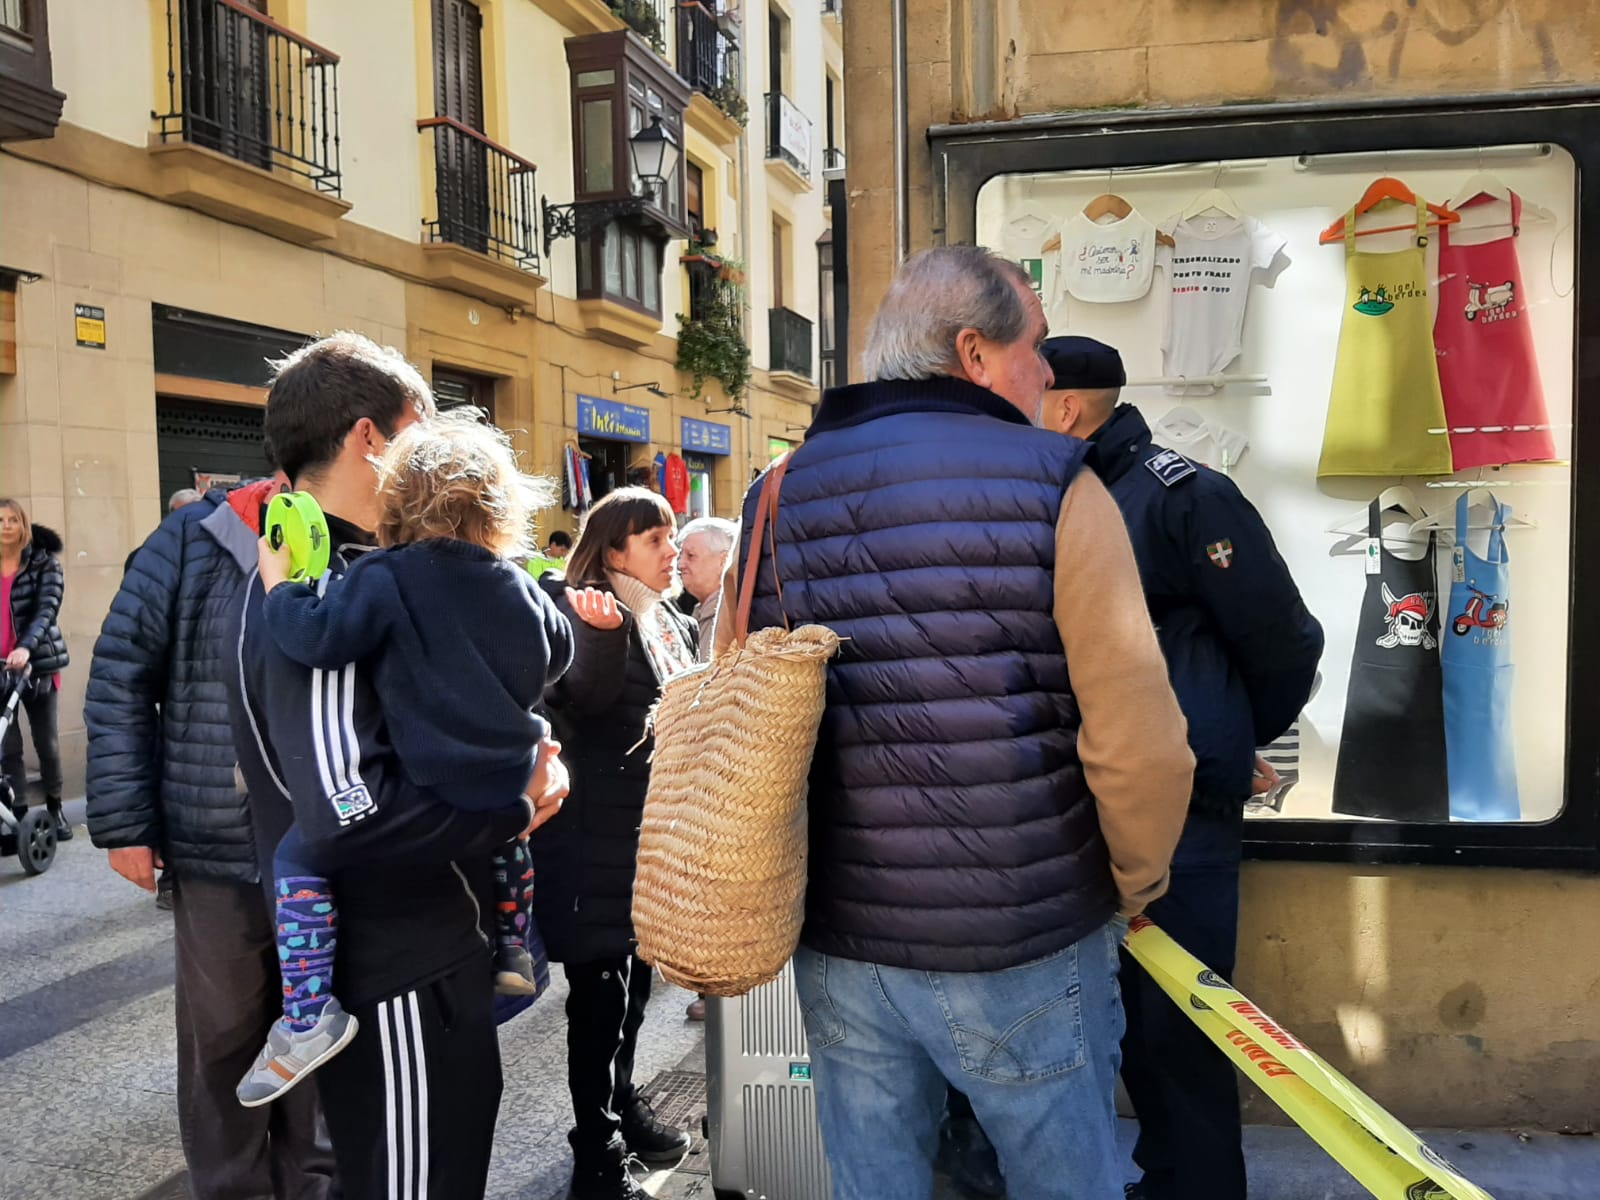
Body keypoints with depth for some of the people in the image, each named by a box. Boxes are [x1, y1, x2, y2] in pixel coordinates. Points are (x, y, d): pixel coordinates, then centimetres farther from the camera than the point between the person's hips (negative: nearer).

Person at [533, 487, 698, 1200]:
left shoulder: (676, 625, 12)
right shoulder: (586, 612, -11)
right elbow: (587, 697, -30)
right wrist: (604, 630, -47)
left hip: (655, 832, 8)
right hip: (597, 839, -8)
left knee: (635, 977, 20)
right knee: (598, 990, -1)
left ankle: (622, 1104, 38)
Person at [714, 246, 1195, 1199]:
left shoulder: (778, 498, 2)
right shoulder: (1055, 487, -11)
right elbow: (1138, 742, -15)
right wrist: (1135, 885, 5)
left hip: (836, 950, 4)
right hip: (1023, 954, -3)